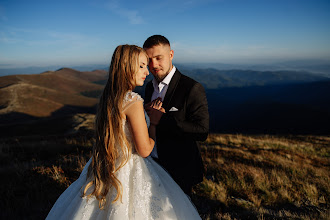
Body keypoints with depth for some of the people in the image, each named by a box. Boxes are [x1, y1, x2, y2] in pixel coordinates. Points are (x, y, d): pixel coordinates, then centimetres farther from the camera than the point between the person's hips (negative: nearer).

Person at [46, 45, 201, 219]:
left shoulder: (108, 97, 1)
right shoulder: (133, 101, -23)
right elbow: (144, 149, -19)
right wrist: (155, 120, -6)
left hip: (108, 168, 9)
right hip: (129, 169, -8)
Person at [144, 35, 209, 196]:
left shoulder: (192, 88, -17)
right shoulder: (150, 87, 6)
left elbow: (202, 131, -24)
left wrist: (161, 118, -26)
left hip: (178, 171, -6)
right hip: (151, 165, 6)